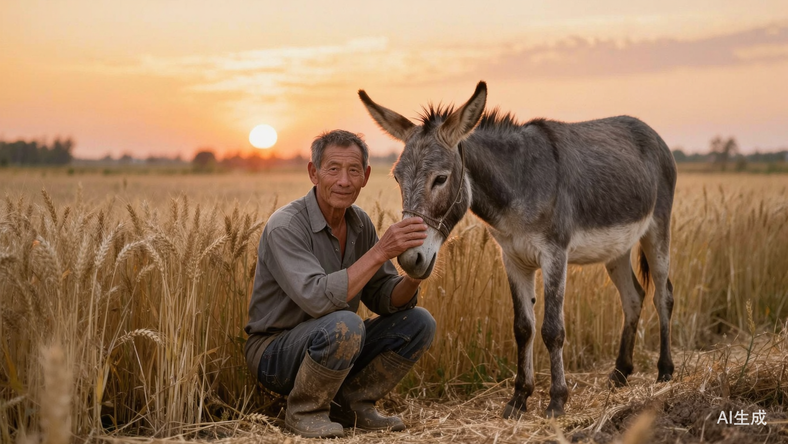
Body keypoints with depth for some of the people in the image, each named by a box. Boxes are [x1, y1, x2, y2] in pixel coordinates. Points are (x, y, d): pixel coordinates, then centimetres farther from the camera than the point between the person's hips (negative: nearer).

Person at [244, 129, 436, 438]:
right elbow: (318, 299, -35)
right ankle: (304, 412, -11)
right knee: (343, 324, -37)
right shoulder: (285, 226, -22)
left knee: (418, 322, -7)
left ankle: (351, 404, 6)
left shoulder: (360, 223, 1)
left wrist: (414, 277, -21)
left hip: (329, 347, 7)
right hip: (274, 352, -7)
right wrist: (380, 251, -37)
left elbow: (383, 299, 2)